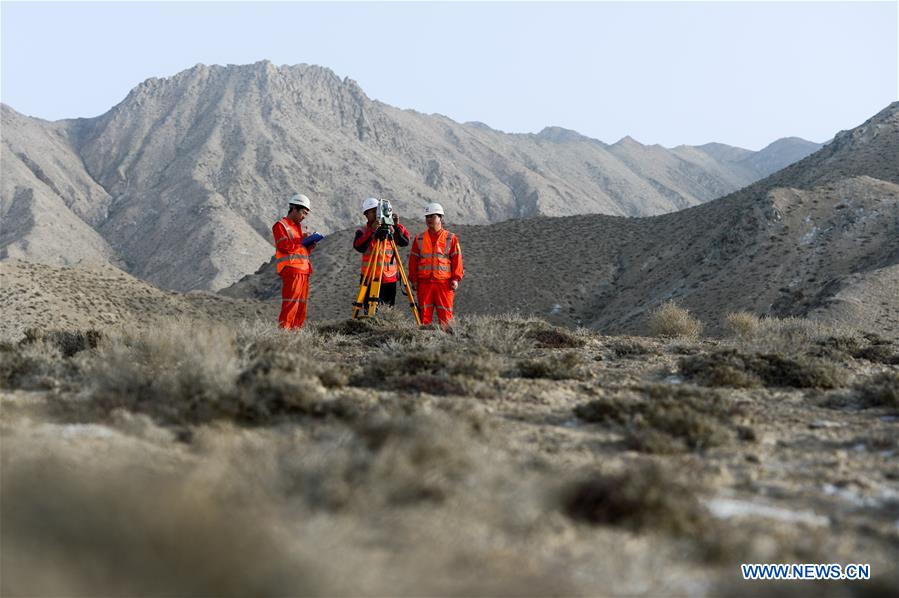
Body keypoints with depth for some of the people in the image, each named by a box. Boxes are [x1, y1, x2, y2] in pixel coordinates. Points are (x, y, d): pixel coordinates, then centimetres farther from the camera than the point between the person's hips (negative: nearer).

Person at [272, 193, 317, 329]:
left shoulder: (298, 227, 25)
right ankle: (284, 329, -16)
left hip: (303, 270, 9)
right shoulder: (280, 225, -1)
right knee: (291, 303, -15)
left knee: (301, 305, 5)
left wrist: (310, 246, 7)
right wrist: (301, 241, -8)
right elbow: (284, 246, -15)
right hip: (291, 270, -9)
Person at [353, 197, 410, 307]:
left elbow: (405, 242, -5)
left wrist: (397, 226, -17)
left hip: (390, 279, 2)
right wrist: (372, 231, -28)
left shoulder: (391, 229, 8)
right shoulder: (362, 231, 1)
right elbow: (359, 247, -19)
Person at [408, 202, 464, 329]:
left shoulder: (451, 238, 6)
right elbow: (413, 260, 11)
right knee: (425, 313, 2)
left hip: (444, 283, -2)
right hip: (424, 282, 2)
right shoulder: (419, 239, 12)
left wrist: (456, 278, -5)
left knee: (445, 314, -2)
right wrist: (413, 279, 4)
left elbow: (457, 260, 4)